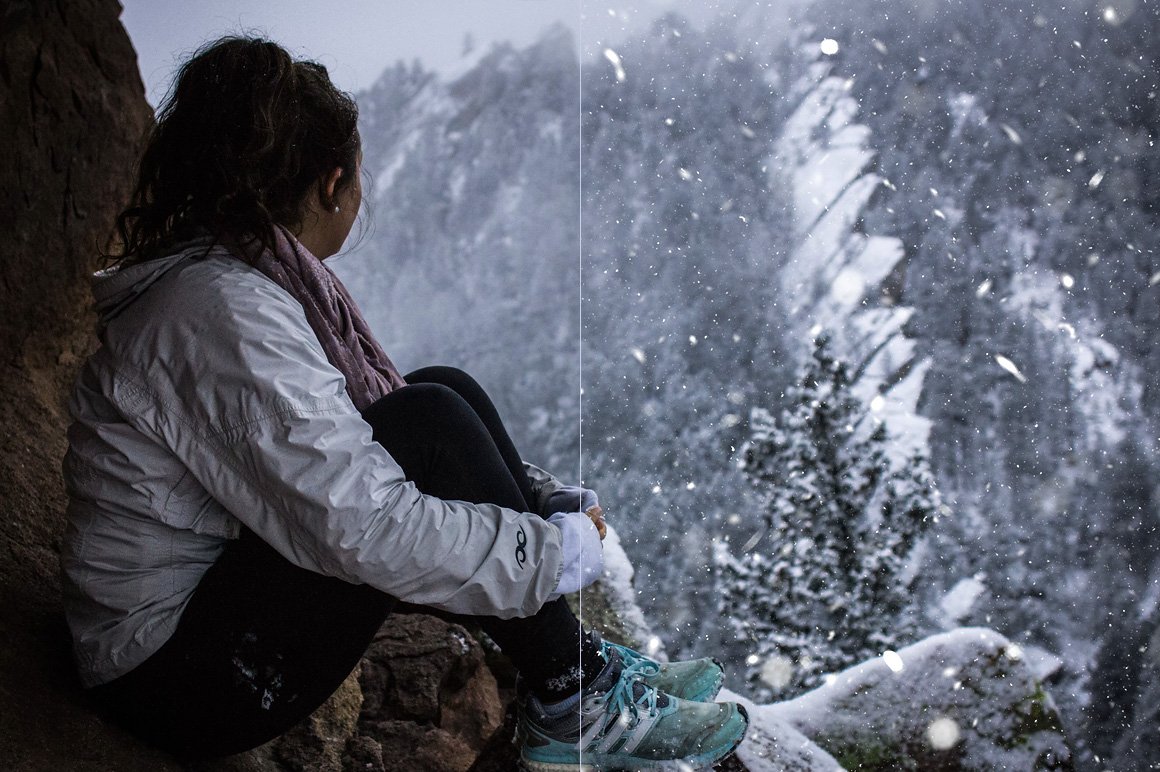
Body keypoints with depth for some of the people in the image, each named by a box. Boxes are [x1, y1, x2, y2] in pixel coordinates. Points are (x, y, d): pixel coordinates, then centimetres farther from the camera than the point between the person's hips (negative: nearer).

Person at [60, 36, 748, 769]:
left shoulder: (246, 274, 5)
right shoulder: (223, 311, -25)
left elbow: (338, 444, 11)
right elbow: (368, 531, -31)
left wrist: (546, 498, 6)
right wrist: (560, 551, -18)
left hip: (223, 572, 10)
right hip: (185, 682, -10)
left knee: (446, 389, 2)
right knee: (429, 424, -22)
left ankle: (576, 660, 4)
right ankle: (573, 707, -8)